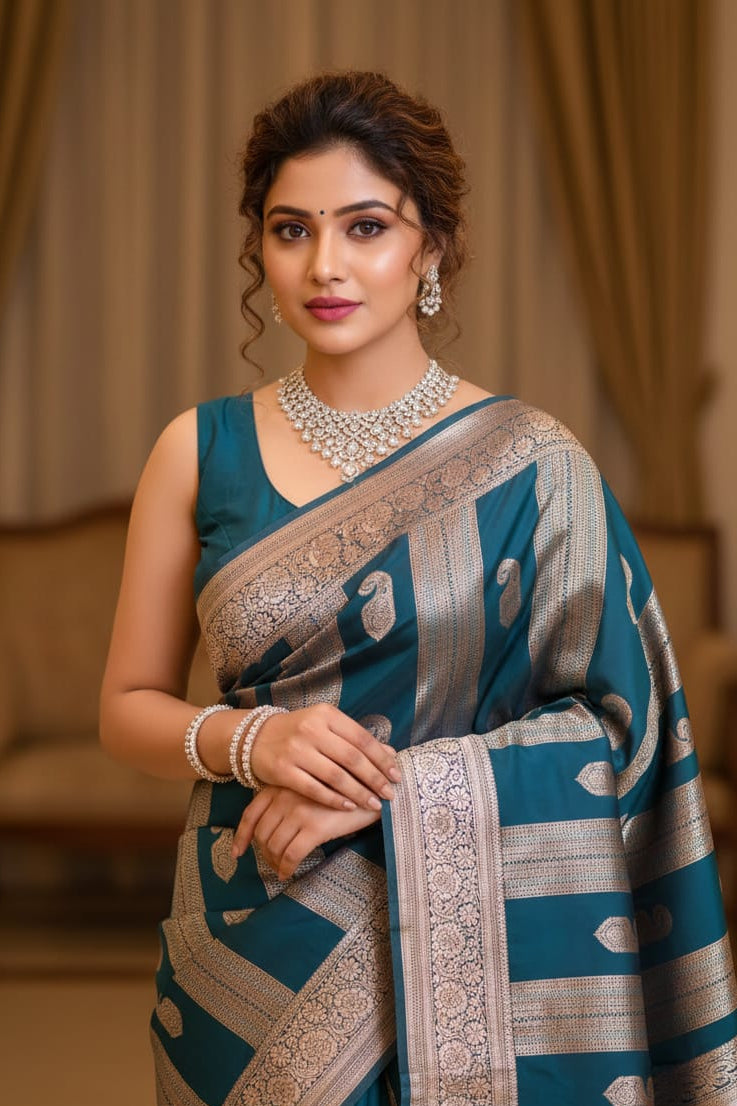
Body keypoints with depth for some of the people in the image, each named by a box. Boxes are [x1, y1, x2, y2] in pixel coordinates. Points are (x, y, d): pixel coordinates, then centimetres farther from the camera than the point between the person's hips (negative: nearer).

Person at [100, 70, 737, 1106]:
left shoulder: (528, 463, -5)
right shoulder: (200, 451, 1)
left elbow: (611, 719, -5)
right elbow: (129, 706, 6)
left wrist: (394, 786, -16)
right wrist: (250, 740, -15)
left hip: (472, 943, -1)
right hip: (254, 958, 2)